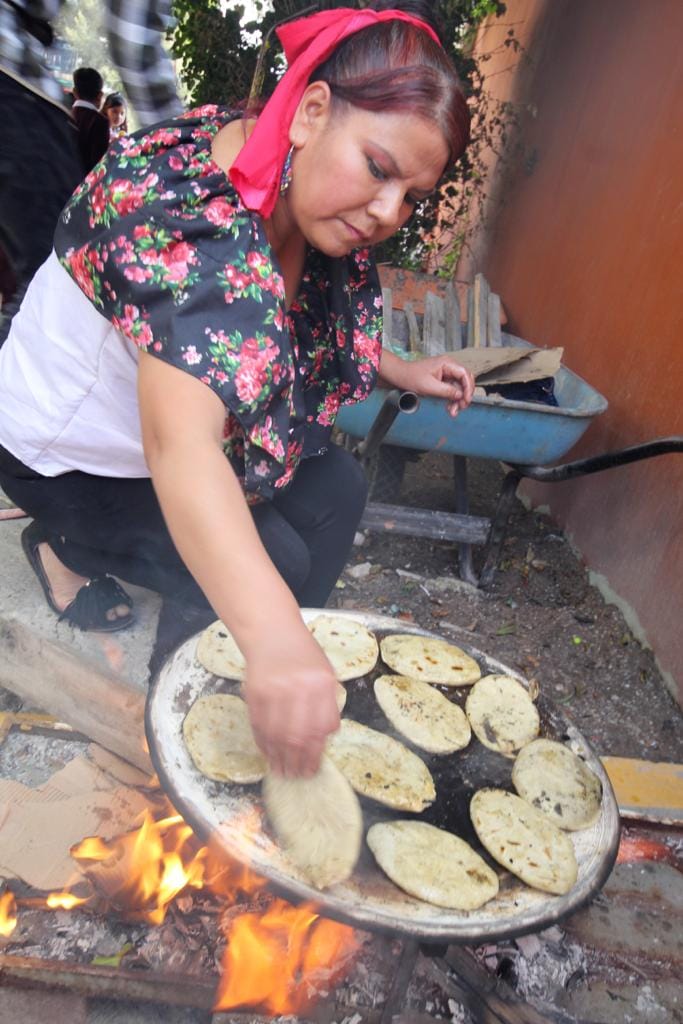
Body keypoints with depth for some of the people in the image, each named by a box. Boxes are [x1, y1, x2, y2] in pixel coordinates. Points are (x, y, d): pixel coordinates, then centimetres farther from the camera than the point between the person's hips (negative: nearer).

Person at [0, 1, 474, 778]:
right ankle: (71, 549, 8)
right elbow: (180, 445, -51)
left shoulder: (310, 202, -10)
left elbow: (319, 329, 10)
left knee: (338, 491, -2)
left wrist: (400, 373, -2)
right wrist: (273, 636, -62)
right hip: (70, 457, -7)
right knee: (277, 561, -14)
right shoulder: (191, 220, -38)